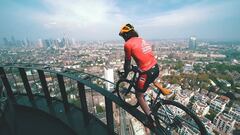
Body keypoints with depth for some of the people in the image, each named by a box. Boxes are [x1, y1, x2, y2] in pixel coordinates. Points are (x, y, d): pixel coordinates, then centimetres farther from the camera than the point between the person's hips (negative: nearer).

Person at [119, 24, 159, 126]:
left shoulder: (128, 44, -7)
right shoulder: (141, 39, 16)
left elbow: (127, 62, -1)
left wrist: (125, 75, 14)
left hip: (147, 72, -9)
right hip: (156, 68, 9)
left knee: (139, 95, 12)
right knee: (139, 85, 33)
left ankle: (151, 119, 20)